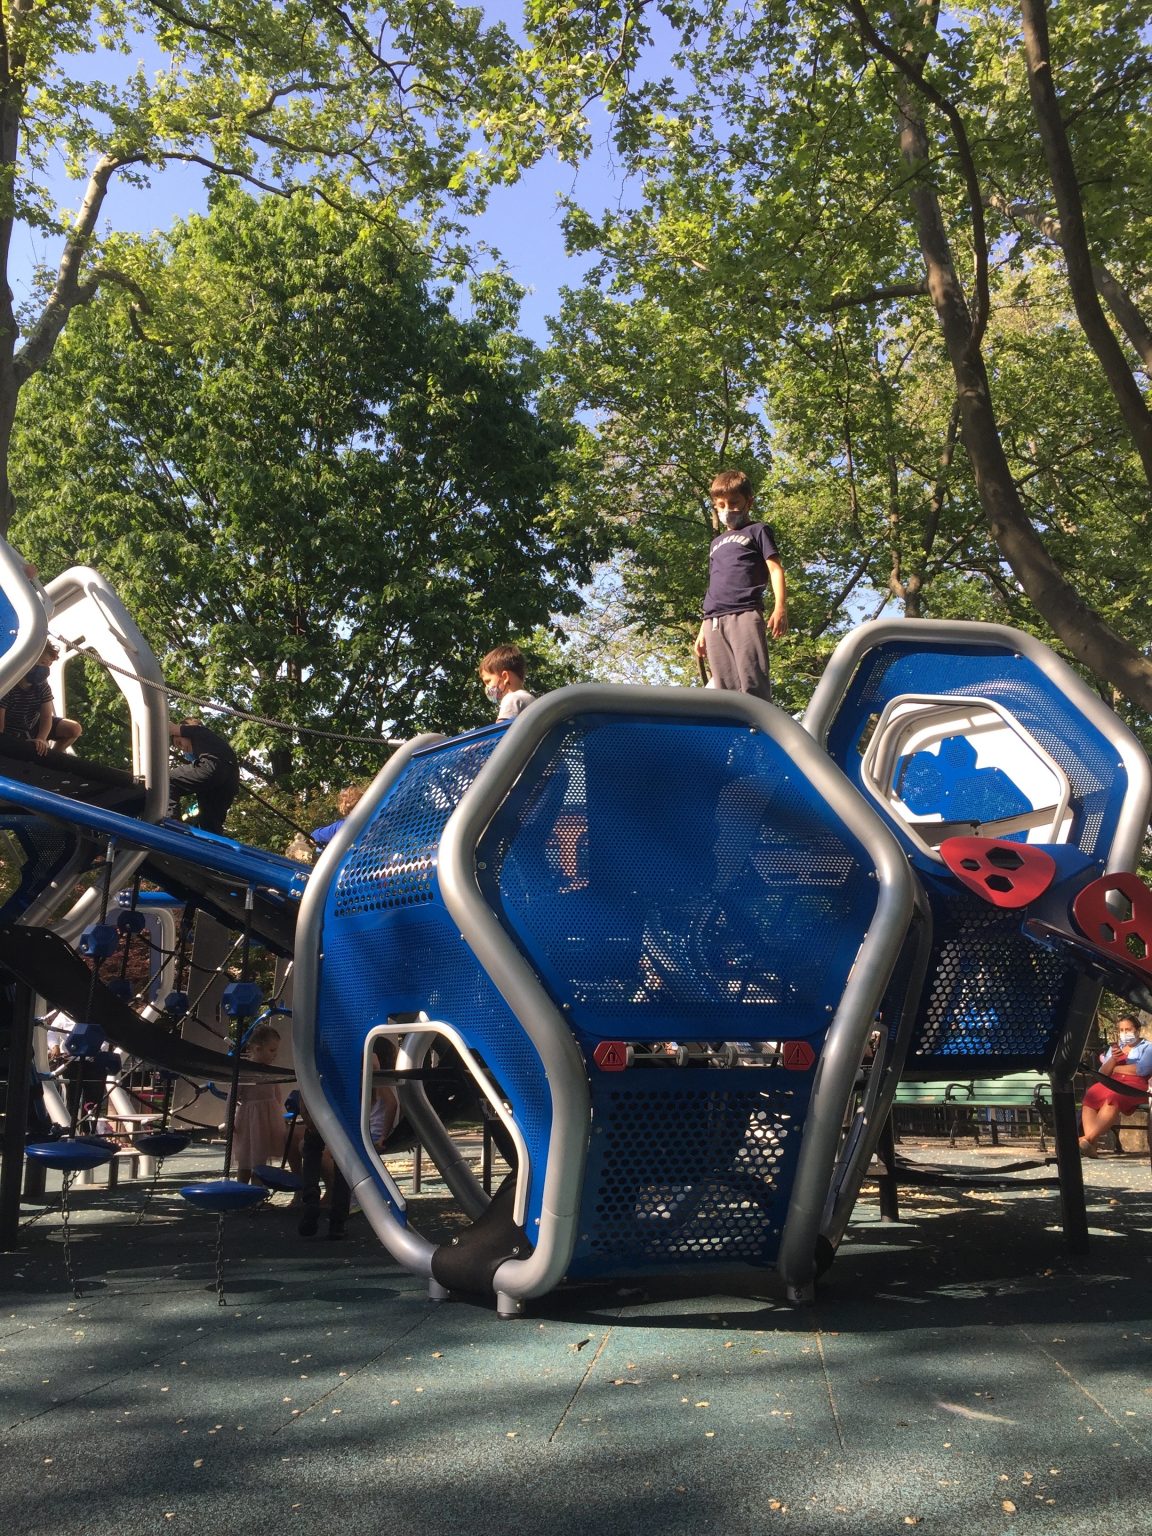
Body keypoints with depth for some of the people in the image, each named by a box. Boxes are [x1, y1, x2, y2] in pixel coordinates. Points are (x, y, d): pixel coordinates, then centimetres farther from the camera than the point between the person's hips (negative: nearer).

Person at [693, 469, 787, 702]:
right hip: (714, 621, 6)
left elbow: (775, 569, 2)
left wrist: (780, 608, -13)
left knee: (753, 684, -16)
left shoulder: (757, 531, 13)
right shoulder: (716, 542, 30)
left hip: (745, 615, -6)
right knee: (726, 689, -3)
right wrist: (704, 628, 22)